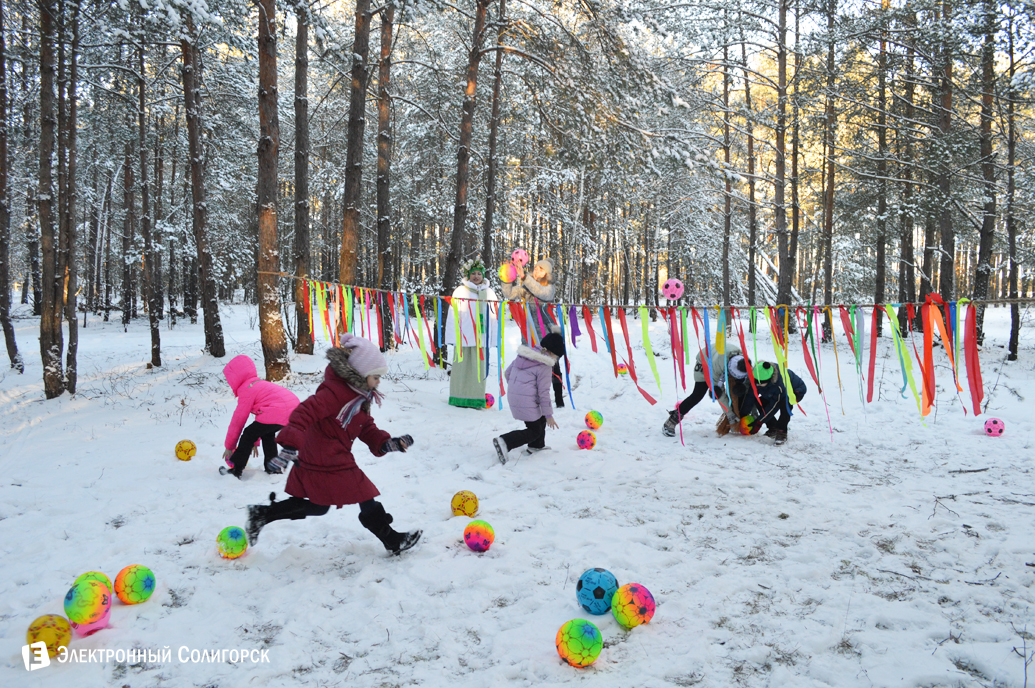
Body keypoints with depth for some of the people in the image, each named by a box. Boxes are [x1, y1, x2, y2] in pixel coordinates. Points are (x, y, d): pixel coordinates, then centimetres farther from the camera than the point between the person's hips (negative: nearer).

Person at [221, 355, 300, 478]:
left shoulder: (247, 390, 1)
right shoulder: (259, 383, 30)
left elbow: (238, 420, 4)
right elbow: (261, 413, 35)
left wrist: (229, 446, 14)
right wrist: (255, 442, 40)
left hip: (278, 412, -9)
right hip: (295, 408, 10)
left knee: (248, 434, 5)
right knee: (266, 433, 31)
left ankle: (235, 470, 10)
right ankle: (273, 466, 33)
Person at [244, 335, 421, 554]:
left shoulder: (359, 396, 11)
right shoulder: (336, 391, -22)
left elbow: (367, 428, 15)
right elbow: (307, 412, -32)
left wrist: (387, 443, 0)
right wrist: (291, 441, -43)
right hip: (330, 463, -11)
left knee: (317, 506, 20)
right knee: (365, 498, 2)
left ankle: (262, 514, 23)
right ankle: (392, 541, 16)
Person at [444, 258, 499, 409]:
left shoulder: (489, 293, 12)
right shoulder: (460, 291, 2)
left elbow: (494, 316, 10)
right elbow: (453, 315, 0)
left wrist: (495, 338, 3)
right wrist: (453, 337, -7)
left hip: (481, 337, 2)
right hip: (464, 337, -2)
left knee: (479, 368, 3)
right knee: (462, 367, 0)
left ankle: (476, 399, 11)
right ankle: (460, 398, 10)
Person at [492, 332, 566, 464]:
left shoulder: (523, 355, 8)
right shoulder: (544, 366, -13)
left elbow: (508, 371, 16)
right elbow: (543, 392, -14)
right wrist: (549, 415, -8)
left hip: (513, 397, 9)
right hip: (527, 402, -9)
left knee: (540, 418, 26)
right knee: (535, 431, 4)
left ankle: (536, 446, 35)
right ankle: (505, 442, -12)